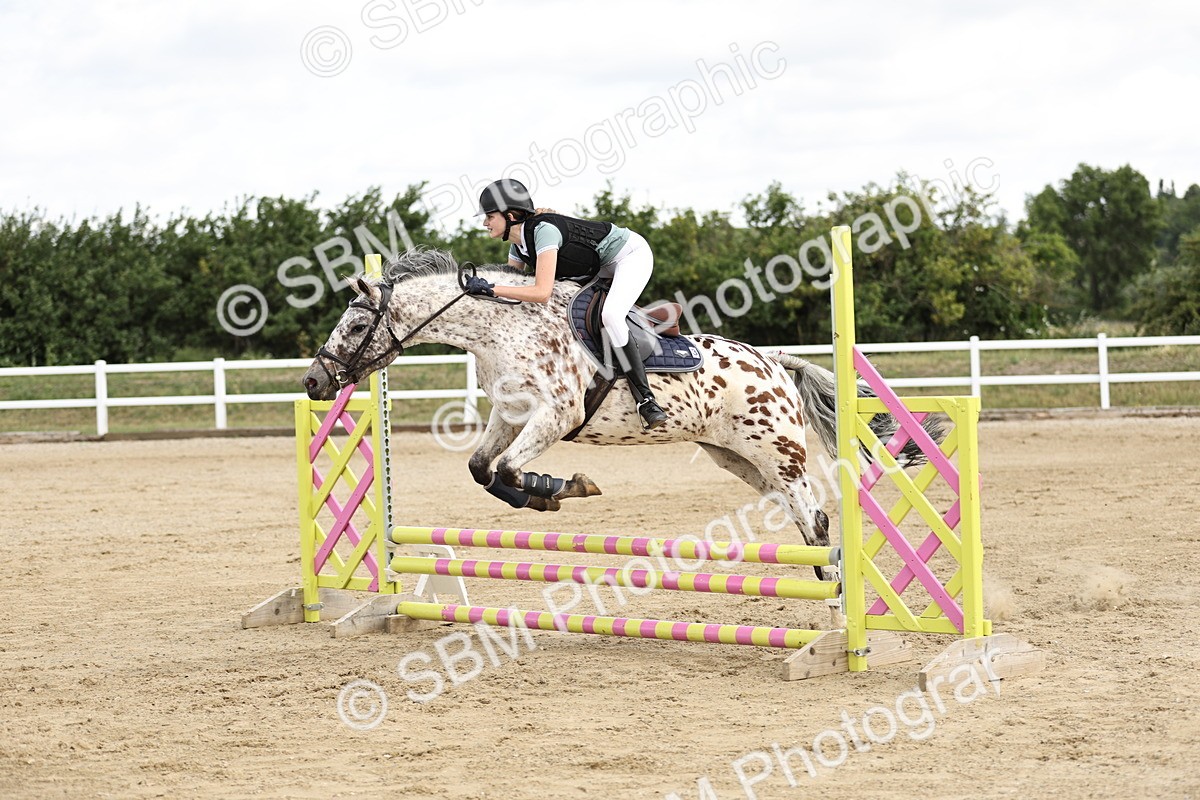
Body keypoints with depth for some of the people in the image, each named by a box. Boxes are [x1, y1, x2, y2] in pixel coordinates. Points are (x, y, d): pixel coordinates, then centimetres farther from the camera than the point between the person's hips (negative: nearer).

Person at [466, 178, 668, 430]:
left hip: (632, 254, -10)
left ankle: (645, 398, -29)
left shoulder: (543, 230, -31)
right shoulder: (517, 245, -3)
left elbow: (542, 293, -40)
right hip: (601, 270, 10)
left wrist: (491, 288, -39)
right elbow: (510, 283, 8)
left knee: (610, 315, -32)